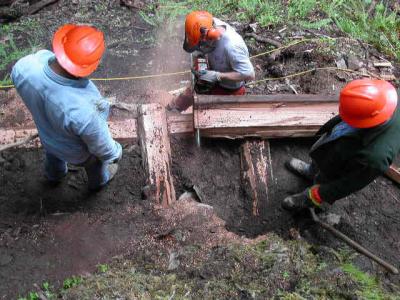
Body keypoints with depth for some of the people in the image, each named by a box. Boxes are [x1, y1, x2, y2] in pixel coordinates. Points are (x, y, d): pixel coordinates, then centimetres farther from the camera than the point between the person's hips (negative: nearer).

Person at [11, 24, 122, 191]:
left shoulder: (24, 66, -34)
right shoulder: (83, 110, -48)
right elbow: (100, 145, -27)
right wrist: (114, 154, -7)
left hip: (46, 135, 5)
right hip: (79, 152, -4)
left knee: (53, 154, 40)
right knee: (95, 163, 33)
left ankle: (54, 175, 73)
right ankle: (98, 181, 66)